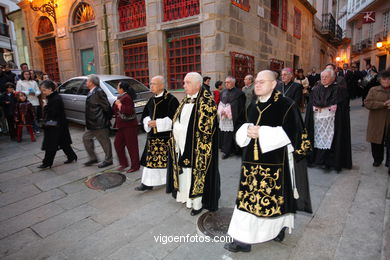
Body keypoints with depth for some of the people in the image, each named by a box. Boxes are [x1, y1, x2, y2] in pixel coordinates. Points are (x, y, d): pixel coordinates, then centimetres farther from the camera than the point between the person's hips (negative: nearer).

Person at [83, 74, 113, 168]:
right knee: (86, 138, 16)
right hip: (92, 124, 10)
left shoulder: (98, 92, -18)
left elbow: (106, 106, -20)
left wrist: (108, 118, -11)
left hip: (100, 124, -10)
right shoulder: (91, 92, 12)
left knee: (105, 141, 4)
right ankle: (93, 158, 28)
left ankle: (108, 160, 19)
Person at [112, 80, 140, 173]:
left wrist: (120, 105, -22)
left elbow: (129, 111, -26)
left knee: (131, 146, 0)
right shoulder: (120, 97, 14)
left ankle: (135, 166, 13)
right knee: (117, 143, 12)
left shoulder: (126, 97, -16)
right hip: (121, 126, 10)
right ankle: (124, 163, 24)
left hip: (129, 126, -10)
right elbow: (115, 111, 28)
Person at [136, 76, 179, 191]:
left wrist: (157, 123, -17)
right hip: (153, 135, 7)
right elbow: (145, 115, 19)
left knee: (166, 159, 2)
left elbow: (173, 118, -16)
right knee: (150, 158, 10)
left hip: (166, 135, -6)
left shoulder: (171, 99, -11)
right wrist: (148, 122, -3)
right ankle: (148, 183, 21)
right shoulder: (152, 100, 11)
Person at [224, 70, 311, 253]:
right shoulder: (253, 106, 11)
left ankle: (279, 228, 37)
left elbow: (293, 133, -13)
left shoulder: (286, 105, -8)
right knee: (248, 197, 7)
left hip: (276, 162, -5)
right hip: (252, 161, 6)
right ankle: (243, 240, 21)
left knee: (276, 197, 9)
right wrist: (248, 131, -8)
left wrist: (262, 133, -20)